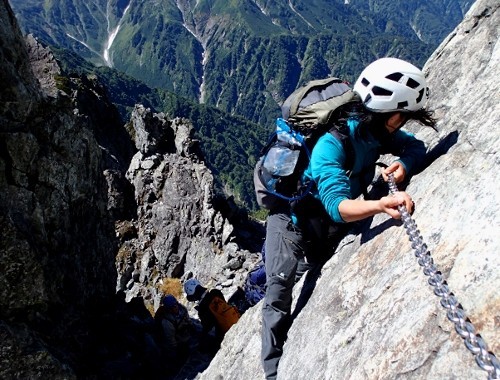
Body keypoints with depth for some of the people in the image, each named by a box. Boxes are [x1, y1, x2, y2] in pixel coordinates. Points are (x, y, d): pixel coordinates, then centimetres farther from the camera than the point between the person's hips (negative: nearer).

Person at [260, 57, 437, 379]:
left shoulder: (376, 130, -12)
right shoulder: (332, 141, -34)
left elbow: (416, 147, 2)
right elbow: (338, 205, -44)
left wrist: (403, 165, -22)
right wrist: (380, 204, -63)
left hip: (329, 228, 8)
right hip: (292, 218, -7)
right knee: (280, 297, -14)